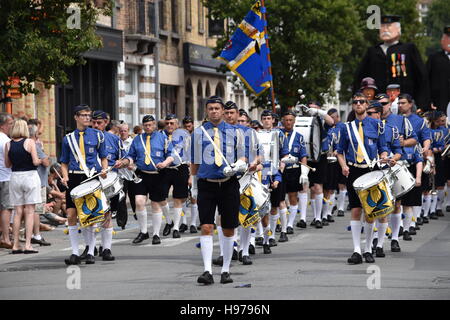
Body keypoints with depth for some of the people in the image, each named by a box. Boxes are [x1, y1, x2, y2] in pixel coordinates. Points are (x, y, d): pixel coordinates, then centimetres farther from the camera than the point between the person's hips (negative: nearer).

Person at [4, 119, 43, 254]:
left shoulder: (8, 144, 3)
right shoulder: (30, 142, -8)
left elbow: (7, 164, 9)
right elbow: (35, 162, -12)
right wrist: (41, 161, 9)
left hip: (15, 176, 4)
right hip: (30, 176, -4)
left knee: (18, 212, 9)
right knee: (30, 211, -1)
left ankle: (15, 245, 8)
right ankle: (28, 244, -6)